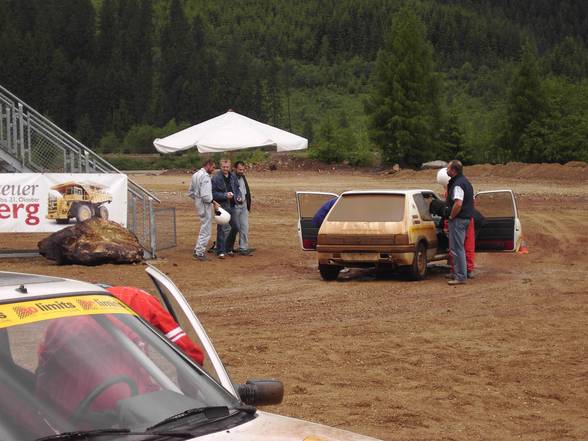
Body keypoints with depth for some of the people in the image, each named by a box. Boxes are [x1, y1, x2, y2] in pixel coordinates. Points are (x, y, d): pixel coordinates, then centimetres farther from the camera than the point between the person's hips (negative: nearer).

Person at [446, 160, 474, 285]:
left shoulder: (457, 184, -19)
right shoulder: (465, 181, 15)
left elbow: (458, 204, -30)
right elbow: (472, 200, 23)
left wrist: (451, 216, -17)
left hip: (458, 219, -11)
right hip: (466, 217, 11)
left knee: (457, 249, -6)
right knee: (458, 248, 19)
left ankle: (460, 277, -5)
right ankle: (461, 273, 26)